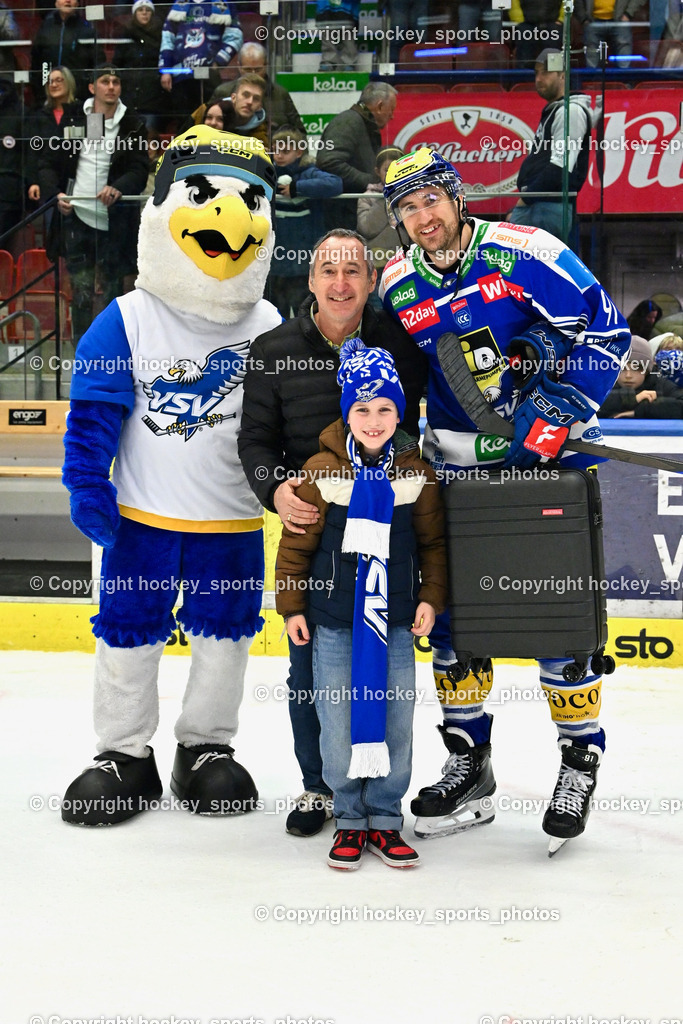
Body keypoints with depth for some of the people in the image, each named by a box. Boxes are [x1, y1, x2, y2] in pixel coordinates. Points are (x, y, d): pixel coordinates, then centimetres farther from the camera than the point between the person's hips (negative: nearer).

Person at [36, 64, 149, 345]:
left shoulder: (133, 125, 4)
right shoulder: (73, 118, 6)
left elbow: (140, 169, -4)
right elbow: (48, 161, 7)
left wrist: (118, 188, -25)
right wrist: (55, 193, -11)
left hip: (113, 220, 0)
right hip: (76, 215, 0)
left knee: (113, 287, 5)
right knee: (81, 290, -2)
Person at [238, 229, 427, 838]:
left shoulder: (400, 343, -1)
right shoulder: (275, 351, -1)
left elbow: (414, 420, 9)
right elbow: (255, 439, 2)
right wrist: (275, 490, -17)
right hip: (308, 523, 0)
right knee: (310, 663, 5)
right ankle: (317, 785, 21)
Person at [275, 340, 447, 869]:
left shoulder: (417, 473, 0)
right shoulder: (321, 471, -7)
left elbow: (433, 541, 9)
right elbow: (295, 543, 0)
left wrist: (431, 598, 2)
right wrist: (292, 606, 1)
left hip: (396, 621, 2)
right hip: (334, 617, -2)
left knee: (395, 720, 4)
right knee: (339, 721, 2)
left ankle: (385, 819, 18)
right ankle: (350, 820, 16)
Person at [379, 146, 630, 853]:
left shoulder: (524, 254, -13)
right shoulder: (396, 288, 2)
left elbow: (604, 333, -12)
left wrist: (554, 414, -19)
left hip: (550, 456, -5)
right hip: (461, 464, 5)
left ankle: (581, 760, 8)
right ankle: (467, 764, 19)